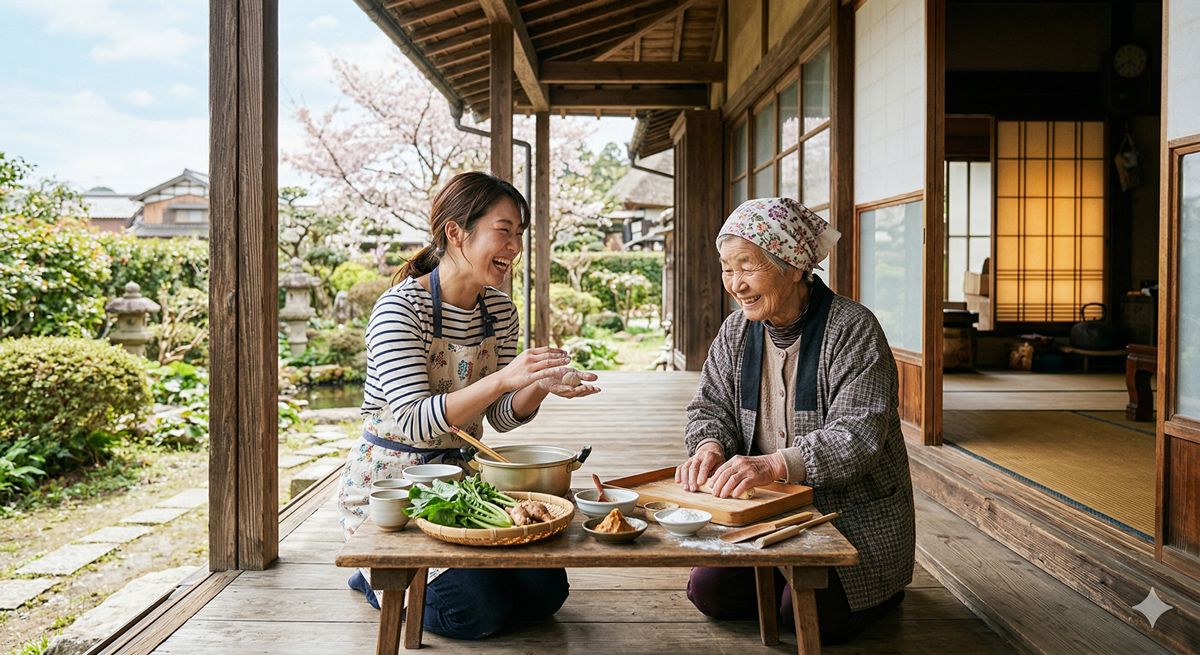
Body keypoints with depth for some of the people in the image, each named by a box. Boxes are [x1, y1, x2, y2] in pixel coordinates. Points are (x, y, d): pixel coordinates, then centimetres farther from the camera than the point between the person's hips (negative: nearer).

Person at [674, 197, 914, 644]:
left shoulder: (852, 329, -18)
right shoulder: (737, 330, 2)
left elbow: (859, 434, -27)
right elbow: (710, 405, 6)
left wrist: (775, 464, -41)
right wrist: (710, 447, -19)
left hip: (854, 514, -5)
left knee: (809, 616, -18)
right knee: (708, 591, -5)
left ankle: (882, 590, 16)